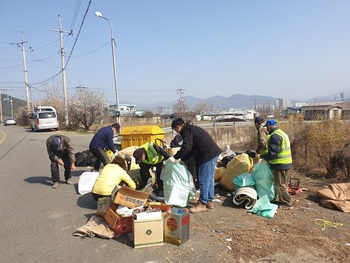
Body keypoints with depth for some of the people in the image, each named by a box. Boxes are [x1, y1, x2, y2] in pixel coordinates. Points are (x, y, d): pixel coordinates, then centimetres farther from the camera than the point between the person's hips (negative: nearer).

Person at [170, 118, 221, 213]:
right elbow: (191, 148, 24)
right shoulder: (191, 129, 22)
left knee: (204, 180, -4)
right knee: (209, 179, 16)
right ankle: (209, 201, 24)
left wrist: (175, 157, -11)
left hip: (208, 155, -11)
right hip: (213, 153, 11)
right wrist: (182, 160, 21)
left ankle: (202, 204, 4)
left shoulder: (187, 131, -10)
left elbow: (186, 148, -19)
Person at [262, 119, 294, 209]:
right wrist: (267, 156, 14)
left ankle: (288, 203, 5)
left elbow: (273, 152, -24)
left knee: (280, 185, -1)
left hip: (280, 164, -11)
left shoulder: (275, 136, -19)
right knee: (283, 183, 19)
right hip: (286, 162, 11)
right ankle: (282, 199, 31)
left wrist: (264, 157, -9)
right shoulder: (282, 133, 15)